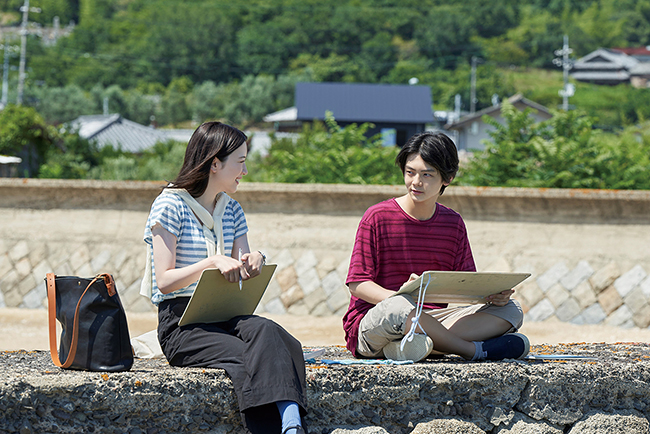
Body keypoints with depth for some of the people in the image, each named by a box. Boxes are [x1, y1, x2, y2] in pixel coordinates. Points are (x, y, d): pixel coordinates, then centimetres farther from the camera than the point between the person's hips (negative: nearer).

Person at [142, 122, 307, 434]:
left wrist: (253, 262, -8)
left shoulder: (232, 210, 18)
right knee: (250, 358, -34)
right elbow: (164, 281, -9)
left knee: (264, 330, -32)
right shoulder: (170, 205, -3)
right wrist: (211, 262, -24)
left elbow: (240, 277, 16)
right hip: (179, 324, -5)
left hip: (224, 318, 5)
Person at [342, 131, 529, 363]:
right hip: (371, 323, -6)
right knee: (399, 308, -42)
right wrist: (399, 295, -29)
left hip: (430, 320, 6)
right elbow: (357, 284, -9)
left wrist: (493, 295, -12)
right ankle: (476, 350, -24)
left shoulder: (453, 223, 13)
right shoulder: (377, 217, -3)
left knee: (511, 311, -13)